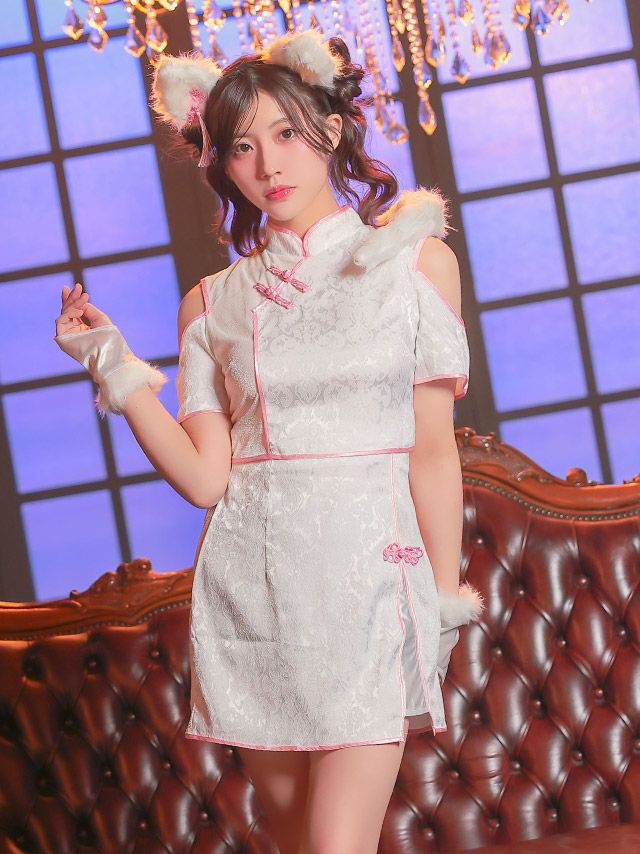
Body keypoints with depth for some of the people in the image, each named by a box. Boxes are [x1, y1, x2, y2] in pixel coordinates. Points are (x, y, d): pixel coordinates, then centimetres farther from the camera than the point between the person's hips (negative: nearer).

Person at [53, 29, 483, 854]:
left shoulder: (415, 259, 5)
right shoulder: (212, 304, 10)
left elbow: (433, 450, 2)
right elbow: (204, 477, 1)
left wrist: (448, 599, 0)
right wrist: (114, 368, -4)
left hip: (366, 573, -3)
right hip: (249, 583, 3)